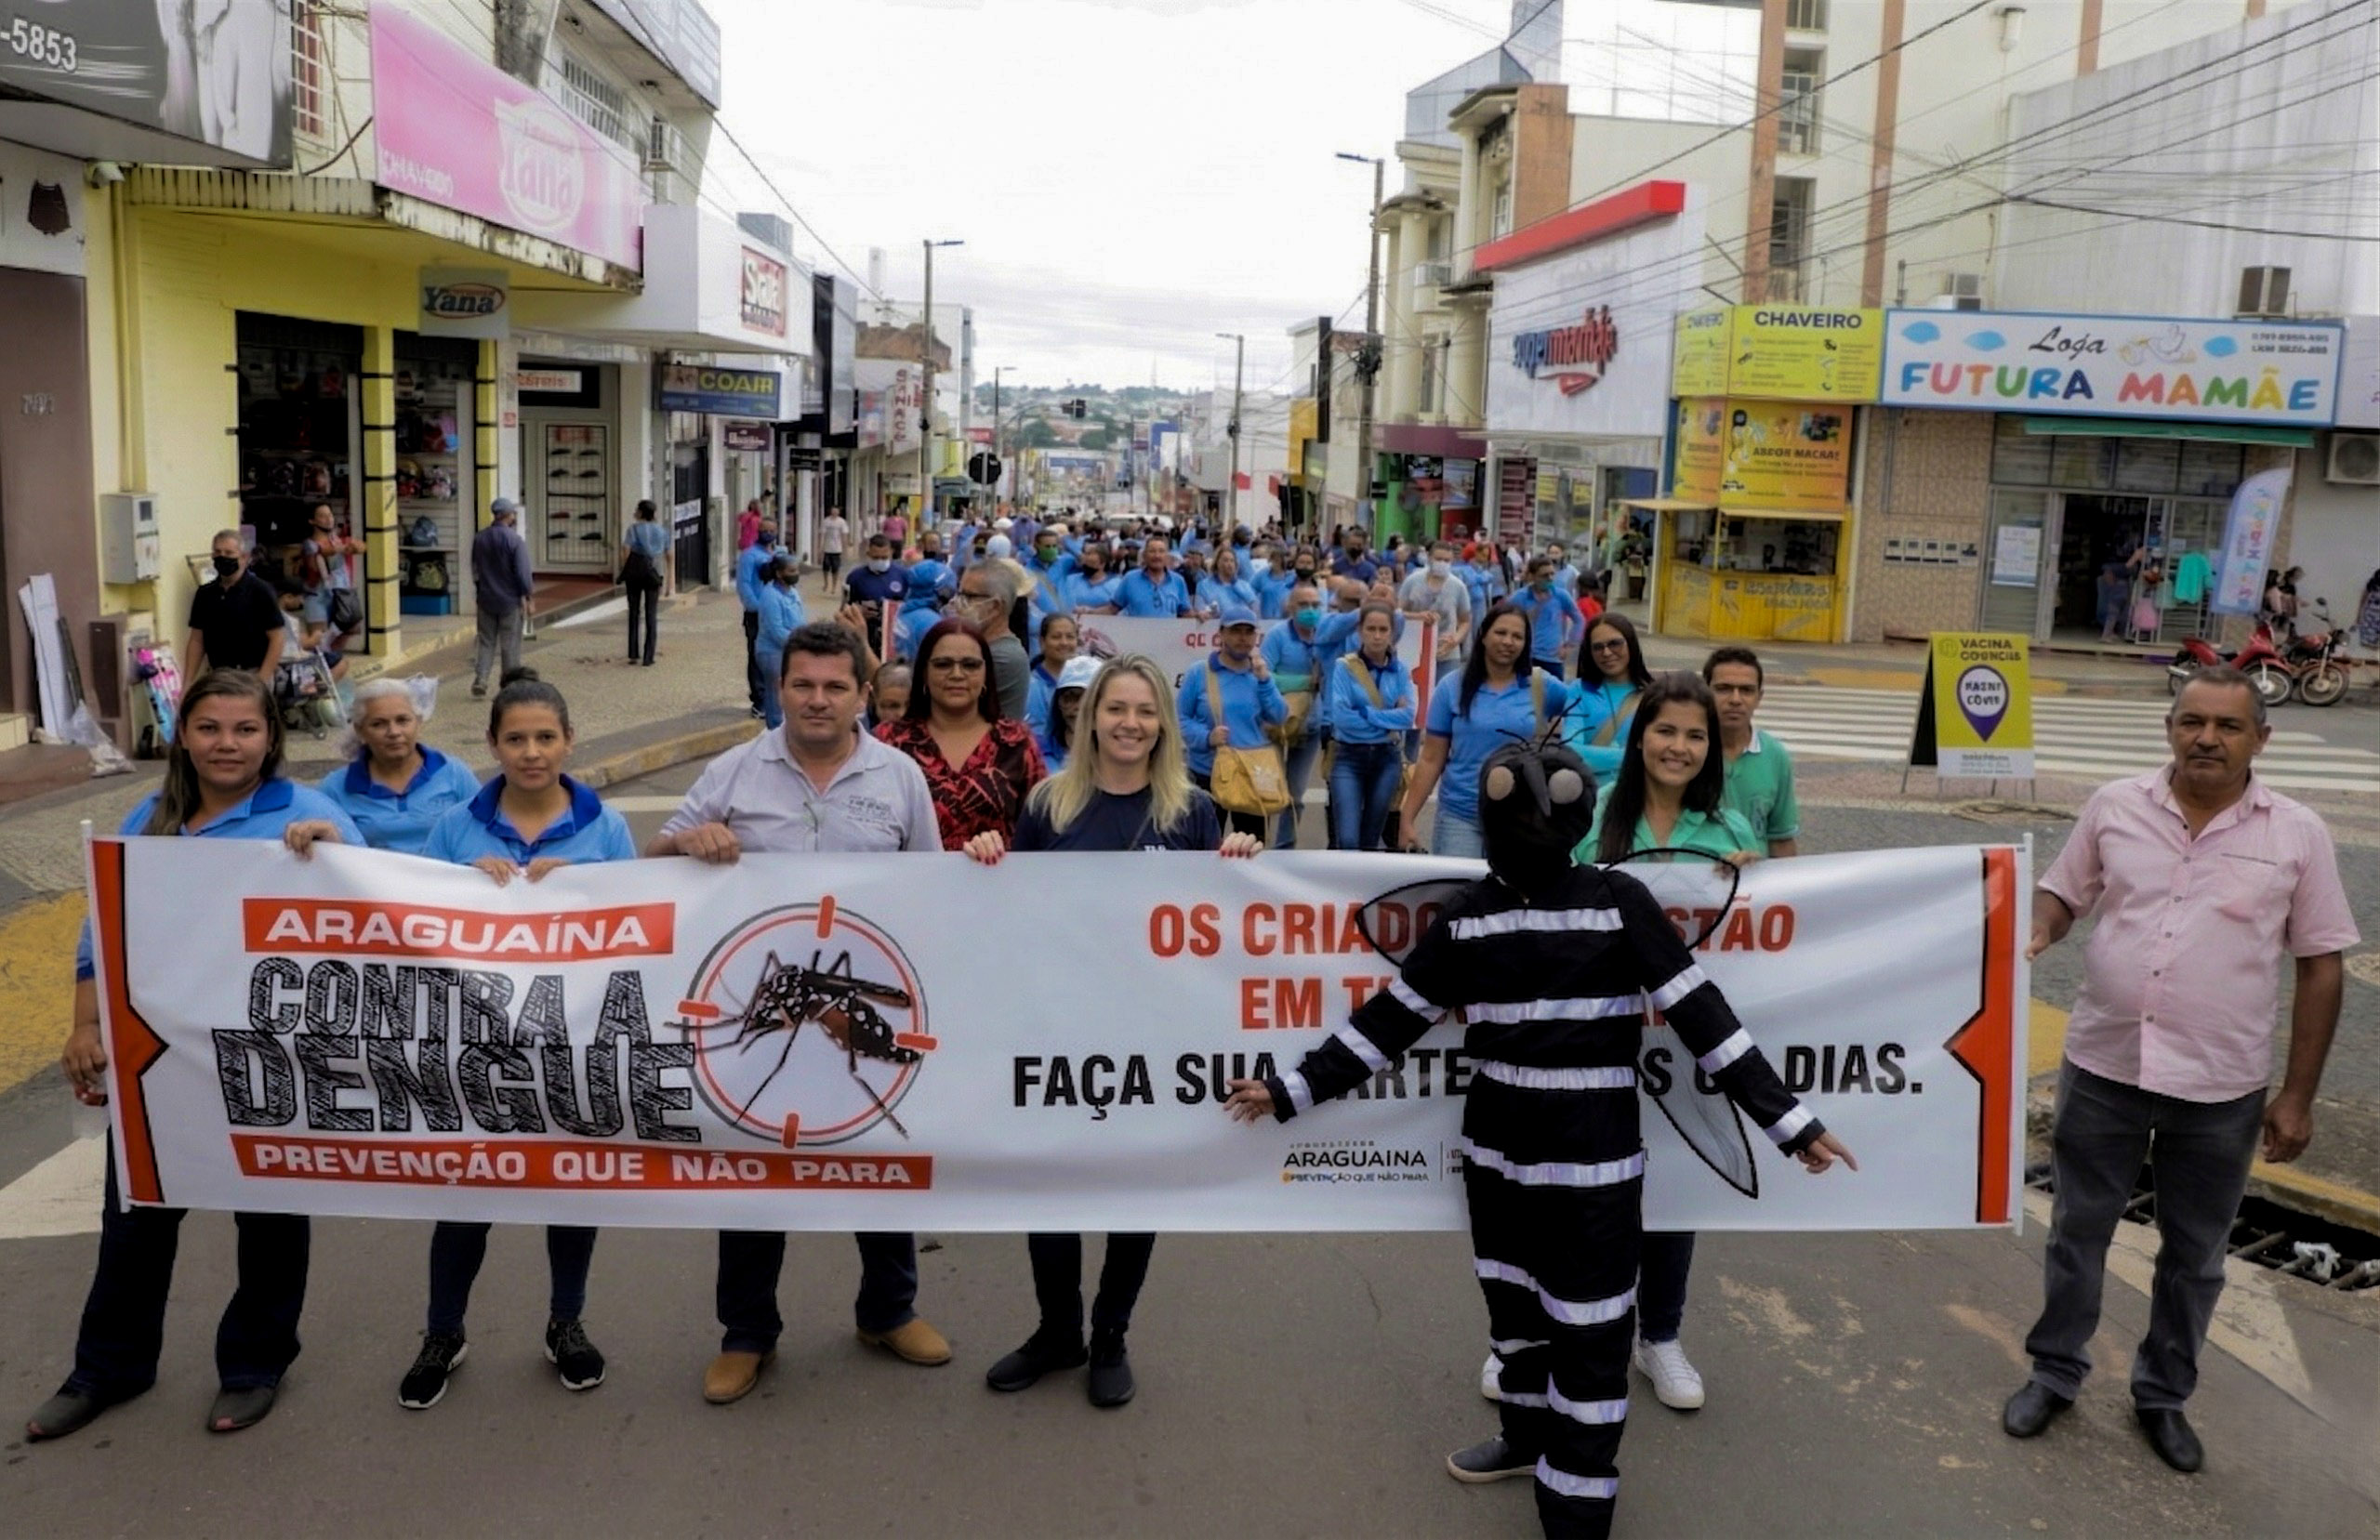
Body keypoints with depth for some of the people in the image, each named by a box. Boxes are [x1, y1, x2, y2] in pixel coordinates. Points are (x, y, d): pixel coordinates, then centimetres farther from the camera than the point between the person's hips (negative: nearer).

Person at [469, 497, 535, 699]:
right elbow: (523, 573, -16)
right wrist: (528, 595, -5)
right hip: (510, 600, -4)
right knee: (510, 645, 5)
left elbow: (475, 570, 10)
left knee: (486, 641, 12)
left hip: (486, 600, 4)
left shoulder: (478, 539, 2)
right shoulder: (515, 541, -15)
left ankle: (479, 679, -1)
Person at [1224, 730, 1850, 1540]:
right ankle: (1529, 1432, 47)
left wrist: (1789, 1120, -10)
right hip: (1496, 1154, 4)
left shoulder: (1620, 903, -10)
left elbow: (1701, 1015, -9)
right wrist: (1292, 1089, 4)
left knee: (1588, 1337, 3)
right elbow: (1392, 1019, 4)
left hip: (1593, 1165, -4)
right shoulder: (1467, 915, -1)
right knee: (1513, 1308, 21)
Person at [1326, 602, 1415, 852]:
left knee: (1370, 841, 11)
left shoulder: (1400, 669, 3)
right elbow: (1341, 716, -15)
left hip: (1387, 758, 3)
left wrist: (1365, 713, -11)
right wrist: (1388, 724, -10)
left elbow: (1408, 716, -7)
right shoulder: (1345, 667, -6)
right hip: (1350, 757, -3)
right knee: (1347, 840, -13)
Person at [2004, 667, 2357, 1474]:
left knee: (2193, 1254, 16)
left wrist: (2298, 1094, -2)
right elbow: (2062, 892, 8)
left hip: (2222, 1088, 0)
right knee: (2077, 1230, 14)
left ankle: (2163, 1395, 36)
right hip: (2102, 1067, 1)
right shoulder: (2114, 806, -4)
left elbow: (2321, 965, -1)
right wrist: (2037, 934, -17)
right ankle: (2055, 1372, 33)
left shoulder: (2297, 833, -6)